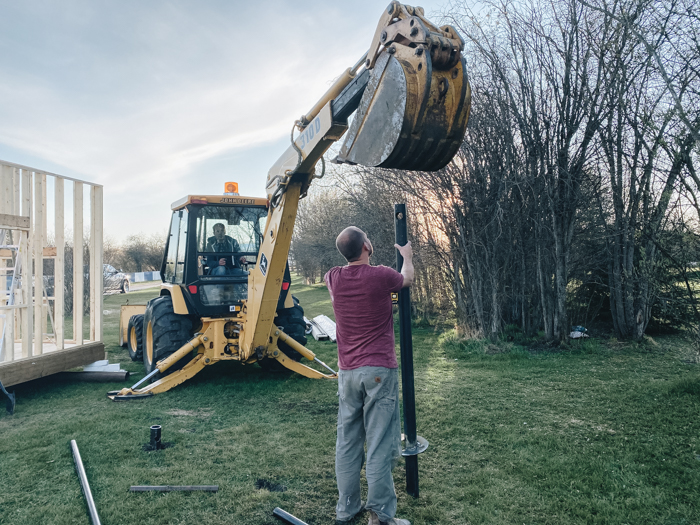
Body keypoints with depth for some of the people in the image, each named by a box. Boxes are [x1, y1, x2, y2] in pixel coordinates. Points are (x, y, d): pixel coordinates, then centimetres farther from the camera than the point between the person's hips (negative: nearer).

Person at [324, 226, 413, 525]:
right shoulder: (381, 276, -9)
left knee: (347, 442, 13)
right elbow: (407, 279, 14)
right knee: (381, 444, 1)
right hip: (379, 370, -5)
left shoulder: (333, 279, 2)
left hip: (347, 372, 5)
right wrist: (407, 257, 34)